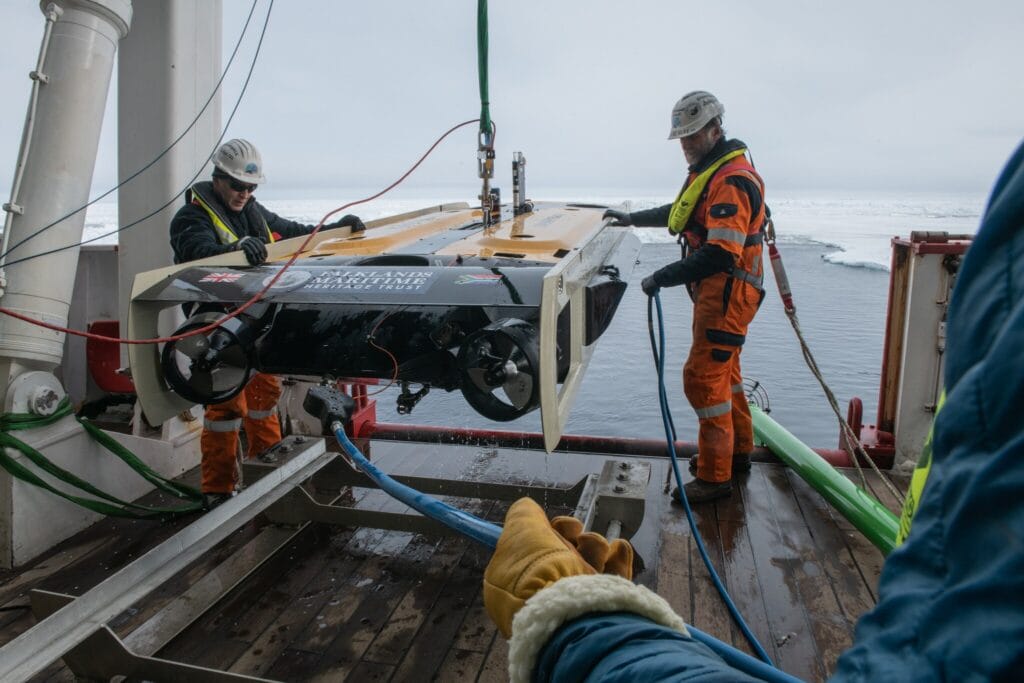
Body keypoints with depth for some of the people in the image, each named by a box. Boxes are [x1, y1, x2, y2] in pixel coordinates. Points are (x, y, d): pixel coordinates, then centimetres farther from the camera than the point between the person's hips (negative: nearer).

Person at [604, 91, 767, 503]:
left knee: (703, 377, -9)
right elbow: (682, 212, 32)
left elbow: (721, 255, -31)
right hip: (714, 291, 11)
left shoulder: (731, 181, -21)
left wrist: (663, 278, -28)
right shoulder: (707, 170, 13)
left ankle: (714, 476, 2)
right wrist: (634, 218, 32)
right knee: (723, 371, 20)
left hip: (727, 294, -11)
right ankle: (738, 451, 37)